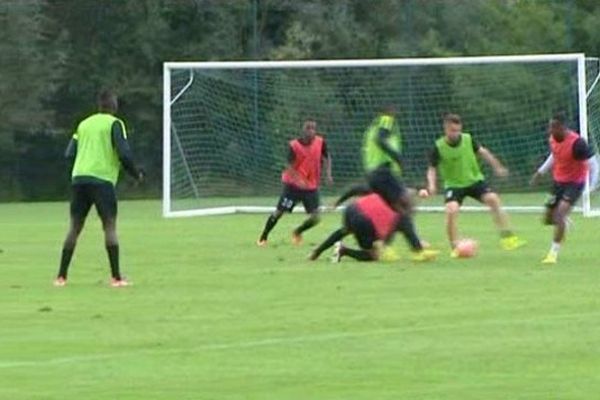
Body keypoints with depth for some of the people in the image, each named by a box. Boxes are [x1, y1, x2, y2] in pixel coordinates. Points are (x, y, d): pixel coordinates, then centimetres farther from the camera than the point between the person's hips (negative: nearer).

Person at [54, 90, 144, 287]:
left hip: (78, 178, 5)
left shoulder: (83, 124, 18)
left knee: (75, 228, 9)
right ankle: (116, 277, -11)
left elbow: (69, 154, 15)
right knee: (110, 226, -4)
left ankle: (61, 276, 6)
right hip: (102, 179, -5)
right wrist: (136, 174, 6)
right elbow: (124, 153, -9)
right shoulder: (114, 124, 1)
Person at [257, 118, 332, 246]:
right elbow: (290, 166, -19)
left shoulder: (320, 142, -6)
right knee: (278, 212, -1)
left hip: (311, 187, 3)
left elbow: (327, 157, 11)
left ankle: (297, 233, 25)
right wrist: (299, 180, -35)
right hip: (293, 184, -3)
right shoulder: (294, 145, -16)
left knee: (315, 218, -4)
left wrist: (328, 174, -3)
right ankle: (263, 237, 18)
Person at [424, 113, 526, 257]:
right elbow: (432, 169, -6)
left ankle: (507, 237, -12)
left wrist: (497, 167, 1)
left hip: (474, 180, 2)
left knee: (493, 199, -19)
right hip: (454, 184, -2)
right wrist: (432, 185, -22)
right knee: (451, 210, -26)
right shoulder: (439, 147, -14)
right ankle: (455, 248, -10)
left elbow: (482, 152, 5)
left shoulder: (468, 139, -8)